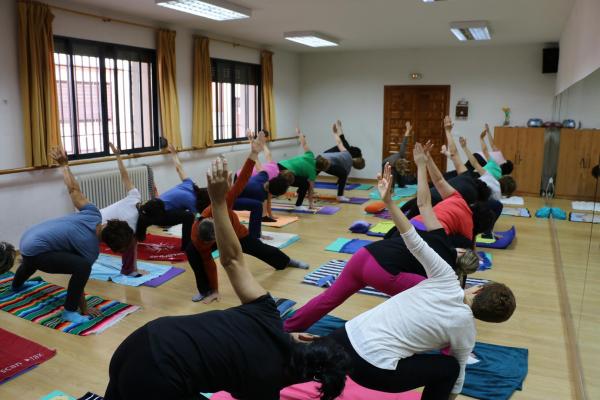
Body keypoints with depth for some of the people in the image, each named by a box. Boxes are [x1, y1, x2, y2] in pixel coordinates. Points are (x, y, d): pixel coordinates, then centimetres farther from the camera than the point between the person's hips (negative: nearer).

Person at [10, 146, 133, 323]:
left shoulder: (94, 214, -11)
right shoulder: (91, 250, -23)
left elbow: (74, 190, -5)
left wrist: (64, 164, 7)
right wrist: (84, 309, -3)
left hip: (28, 238, 9)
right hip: (35, 250, -9)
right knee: (82, 267, -27)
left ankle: (16, 285, 78)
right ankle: (70, 311, -8)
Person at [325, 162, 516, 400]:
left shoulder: (446, 279, 2)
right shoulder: (465, 329, 0)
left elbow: (414, 242, -7)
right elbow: (457, 373, 17)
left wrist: (388, 201, -7)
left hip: (347, 338, 3)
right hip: (374, 370, -3)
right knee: (449, 368, 19)